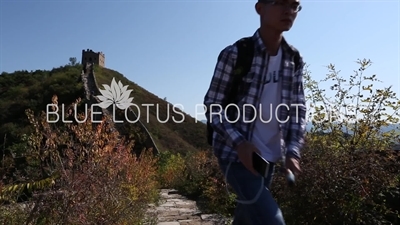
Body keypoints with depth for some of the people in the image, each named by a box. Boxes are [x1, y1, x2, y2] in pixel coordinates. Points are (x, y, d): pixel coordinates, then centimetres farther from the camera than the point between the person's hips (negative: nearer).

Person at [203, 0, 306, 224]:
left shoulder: (295, 60, 3)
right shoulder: (235, 54, -13)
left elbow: (298, 108, 5)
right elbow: (212, 104, -11)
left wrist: (293, 150, -8)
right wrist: (238, 142, -23)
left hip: (269, 156, 6)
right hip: (236, 152, -6)